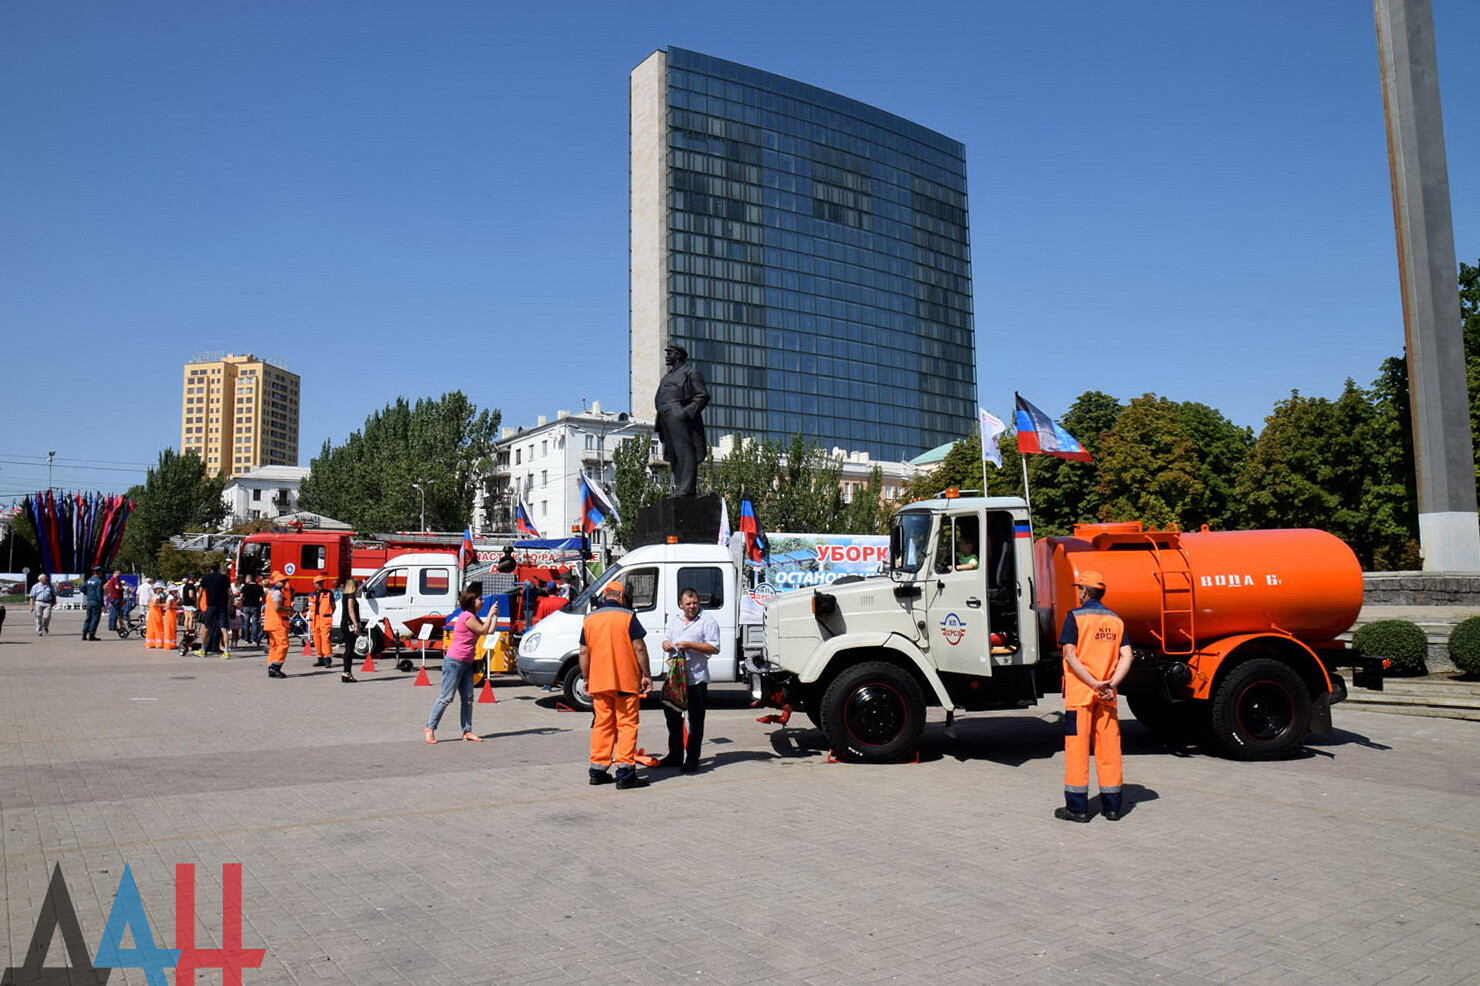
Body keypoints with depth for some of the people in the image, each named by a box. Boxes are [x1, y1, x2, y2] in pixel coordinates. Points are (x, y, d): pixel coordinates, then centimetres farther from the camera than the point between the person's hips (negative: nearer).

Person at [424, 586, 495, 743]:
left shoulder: (473, 617, 16)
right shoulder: (467, 616, -14)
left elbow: (490, 630, 15)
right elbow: (483, 630, -15)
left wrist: (494, 615, 10)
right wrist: (490, 614, -7)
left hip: (466, 664, 10)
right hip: (454, 662, -10)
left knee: (468, 698, 6)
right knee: (446, 697, -6)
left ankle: (467, 731, 9)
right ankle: (430, 728, 1)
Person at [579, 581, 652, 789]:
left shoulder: (590, 619, 8)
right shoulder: (627, 616, -6)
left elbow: (584, 652, 10)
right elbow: (639, 648, -9)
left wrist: (586, 679, 18)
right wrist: (646, 675, -3)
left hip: (599, 682, 5)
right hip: (626, 682, -4)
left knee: (602, 724, 12)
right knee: (627, 725, -1)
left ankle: (597, 771, 15)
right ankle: (625, 772, -5)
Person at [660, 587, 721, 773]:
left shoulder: (707, 621, -7)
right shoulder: (675, 619, 13)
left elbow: (714, 648, -13)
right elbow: (667, 638, 21)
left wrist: (690, 645, -19)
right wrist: (666, 644, -3)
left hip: (697, 678, -7)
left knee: (695, 720, 0)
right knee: (672, 716, 14)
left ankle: (692, 760, 6)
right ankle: (675, 756, 27)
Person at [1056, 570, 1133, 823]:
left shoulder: (1075, 616, -5)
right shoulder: (1116, 620, 10)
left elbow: (1070, 655, -14)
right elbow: (1126, 657, 0)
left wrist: (1094, 683, -13)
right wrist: (1110, 684, -8)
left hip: (1079, 694, -5)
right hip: (1107, 697, 5)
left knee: (1077, 747, 1)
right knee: (1109, 747, 10)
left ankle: (1077, 807, 4)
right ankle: (1111, 807, 16)